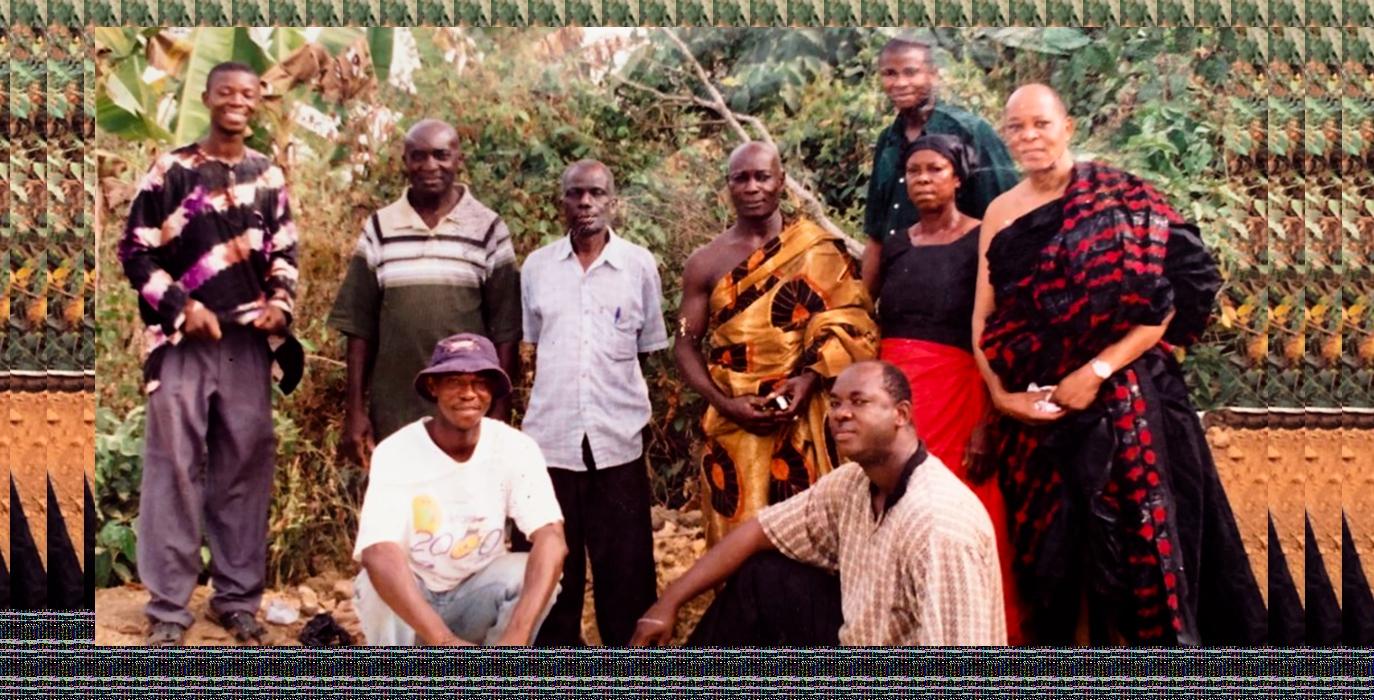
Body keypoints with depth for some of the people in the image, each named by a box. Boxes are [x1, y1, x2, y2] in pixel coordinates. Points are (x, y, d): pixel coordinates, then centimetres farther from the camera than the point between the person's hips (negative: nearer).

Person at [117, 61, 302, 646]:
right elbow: (135, 250, 1)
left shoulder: (269, 176, 12)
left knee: (245, 467, 6)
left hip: (249, 341, 3)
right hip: (184, 338, -3)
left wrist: (280, 304, -1)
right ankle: (168, 606, 2)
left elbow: (285, 252, 17)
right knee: (175, 465, -4)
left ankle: (237, 597, 16)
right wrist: (180, 306, -9)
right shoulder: (170, 170, 2)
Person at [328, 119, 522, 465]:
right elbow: (359, 328, 7)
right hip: (394, 414, 2)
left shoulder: (489, 230, 2)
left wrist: (500, 411, -4)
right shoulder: (379, 229, 7)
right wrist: (355, 410, 2)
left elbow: (505, 330, 1)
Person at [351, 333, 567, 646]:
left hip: (475, 597, 2)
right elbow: (378, 554, -38)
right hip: (407, 597, -2)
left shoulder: (515, 448, -16)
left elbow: (551, 538, -29)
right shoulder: (396, 453, -23)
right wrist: (444, 641, -50)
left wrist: (515, 638, -45)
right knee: (383, 576, -33)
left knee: (526, 574, -27)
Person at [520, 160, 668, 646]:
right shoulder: (536, 267, 7)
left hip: (618, 440, -1)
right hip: (551, 437, 1)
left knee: (625, 566, 3)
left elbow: (650, 349, 10)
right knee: (554, 566, 8)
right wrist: (553, 397, 8)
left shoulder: (640, 265, 3)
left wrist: (636, 408, 6)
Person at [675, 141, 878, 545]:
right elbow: (686, 346, 8)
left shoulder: (817, 250, 2)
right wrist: (724, 403, -7)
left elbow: (850, 325, 1)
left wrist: (811, 378, -15)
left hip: (802, 421, -1)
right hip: (733, 422, 1)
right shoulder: (706, 263, 7)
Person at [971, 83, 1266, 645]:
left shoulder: (1116, 197, -4)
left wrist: (1097, 372, -17)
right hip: (1031, 410, 4)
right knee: (1053, 544, 9)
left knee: (1132, 531, -5)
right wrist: (1001, 395, -6)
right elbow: (983, 317, 9)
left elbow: (1171, 295, -11)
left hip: (1117, 399, -4)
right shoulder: (1000, 214, 10)